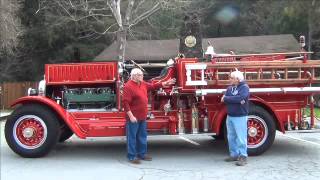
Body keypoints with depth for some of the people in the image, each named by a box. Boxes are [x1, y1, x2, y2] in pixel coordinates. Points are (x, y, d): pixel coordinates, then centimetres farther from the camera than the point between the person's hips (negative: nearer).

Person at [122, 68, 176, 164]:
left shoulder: (143, 84, 9)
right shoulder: (128, 86, -18)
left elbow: (153, 86, 25)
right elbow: (125, 102, -22)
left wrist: (165, 83, 21)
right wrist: (131, 116, -24)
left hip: (142, 117, 9)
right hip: (134, 117, -9)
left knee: (142, 136, 17)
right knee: (132, 137, 1)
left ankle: (142, 154, 29)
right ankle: (132, 157, 9)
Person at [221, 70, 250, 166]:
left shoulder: (244, 87, -7)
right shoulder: (230, 88, 12)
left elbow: (240, 98, -23)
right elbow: (224, 100, 1)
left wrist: (227, 98, -12)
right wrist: (235, 100, -16)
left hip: (240, 117, -7)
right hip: (230, 116, 7)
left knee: (241, 137, -5)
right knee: (231, 137, 12)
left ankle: (243, 157, 0)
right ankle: (234, 154, 22)